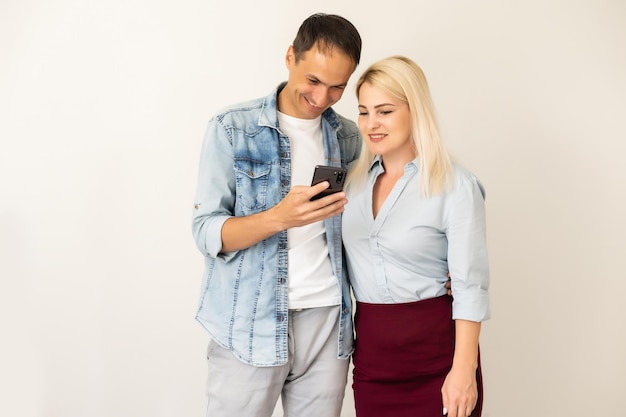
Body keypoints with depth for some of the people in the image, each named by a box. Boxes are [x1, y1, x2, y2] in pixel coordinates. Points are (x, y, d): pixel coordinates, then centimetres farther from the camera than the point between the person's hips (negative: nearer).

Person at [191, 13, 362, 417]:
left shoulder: (348, 137, 8)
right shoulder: (232, 128, -5)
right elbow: (207, 232, -8)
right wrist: (280, 217, -25)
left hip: (329, 320, 4)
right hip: (250, 324, -3)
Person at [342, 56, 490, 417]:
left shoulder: (456, 186, -11)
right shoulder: (354, 178, 6)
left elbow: (470, 286, -12)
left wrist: (464, 370, -15)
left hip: (434, 350, -4)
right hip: (370, 347, 5)